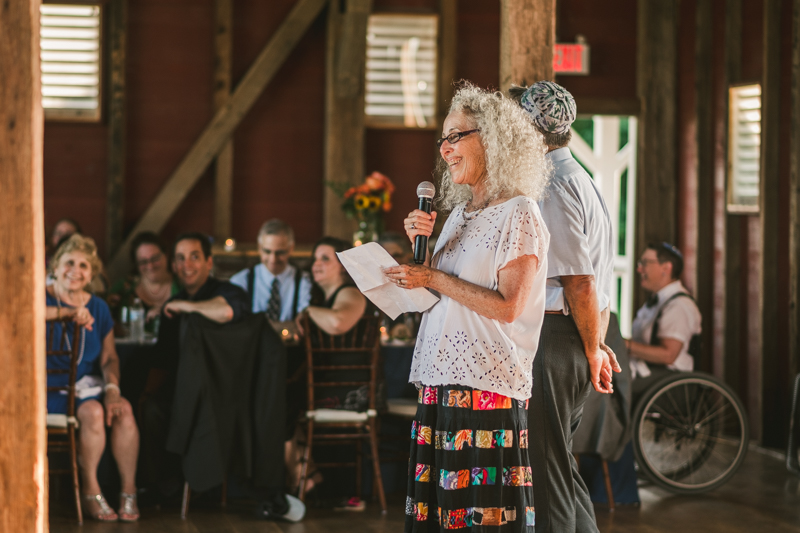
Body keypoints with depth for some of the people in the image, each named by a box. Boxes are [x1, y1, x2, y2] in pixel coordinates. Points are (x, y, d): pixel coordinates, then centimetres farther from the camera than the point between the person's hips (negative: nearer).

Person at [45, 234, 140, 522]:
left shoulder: (98, 308, 13)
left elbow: (109, 357, 10)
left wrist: (112, 389, -10)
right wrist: (67, 312, -35)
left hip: (85, 384, 4)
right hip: (50, 387, -4)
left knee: (123, 410, -26)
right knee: (93, 412, -31)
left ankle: (129, 492, -14)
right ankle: (90, 493, -15)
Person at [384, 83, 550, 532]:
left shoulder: (519, 214, -7)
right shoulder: (458, 213, 17)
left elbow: (508, 306, -15)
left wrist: (433, 278, -13)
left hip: (487, 384, -8)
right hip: (442, 378, 8)